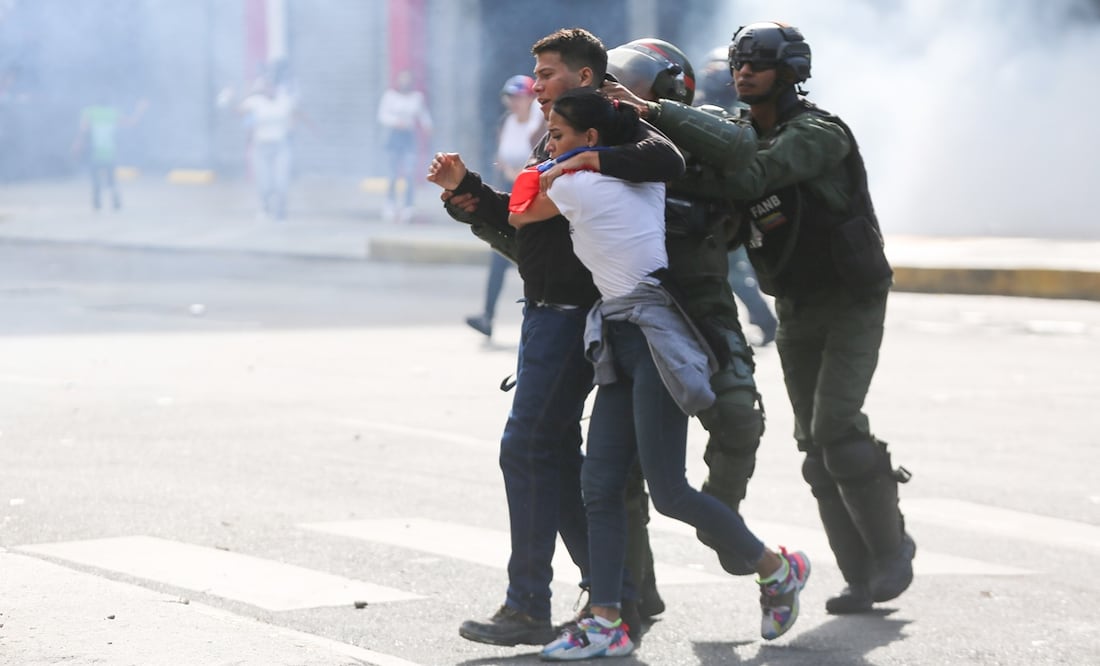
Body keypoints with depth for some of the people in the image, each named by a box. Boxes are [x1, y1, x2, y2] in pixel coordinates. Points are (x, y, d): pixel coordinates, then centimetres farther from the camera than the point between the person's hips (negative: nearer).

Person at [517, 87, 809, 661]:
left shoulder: (571, 187, -10)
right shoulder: (643, 177, 11)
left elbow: (519, 217, 10)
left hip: (654, 343, -10)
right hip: (622, 343, 10)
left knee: (667, 491, -7)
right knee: (599, 484, 1)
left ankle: (776, 568, 11)